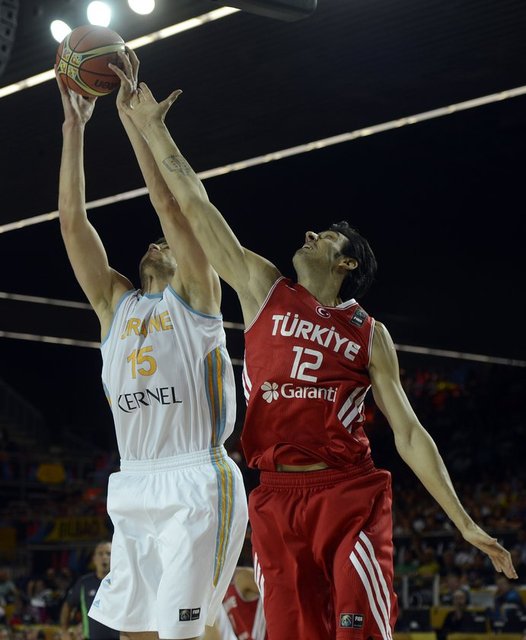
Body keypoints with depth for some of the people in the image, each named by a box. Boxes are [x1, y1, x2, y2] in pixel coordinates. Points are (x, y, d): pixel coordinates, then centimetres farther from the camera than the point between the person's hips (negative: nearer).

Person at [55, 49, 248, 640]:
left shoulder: (195, 296, 6)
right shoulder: (115, 303, 19)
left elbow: (169, 203, -4)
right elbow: (73, 221, 13)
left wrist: (132, 112, -3)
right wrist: (74, 126, 11)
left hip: (195, 485, -6)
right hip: (133, 487, 6)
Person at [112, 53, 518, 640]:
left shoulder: (369, 334, 10)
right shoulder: (263, 289, 14)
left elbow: (409, 434, 8)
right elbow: (196, 208, 14)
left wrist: (465, 524, 2)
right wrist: (152, 129, 13)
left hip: (351, 497, -2)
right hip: (276, 500, 2)